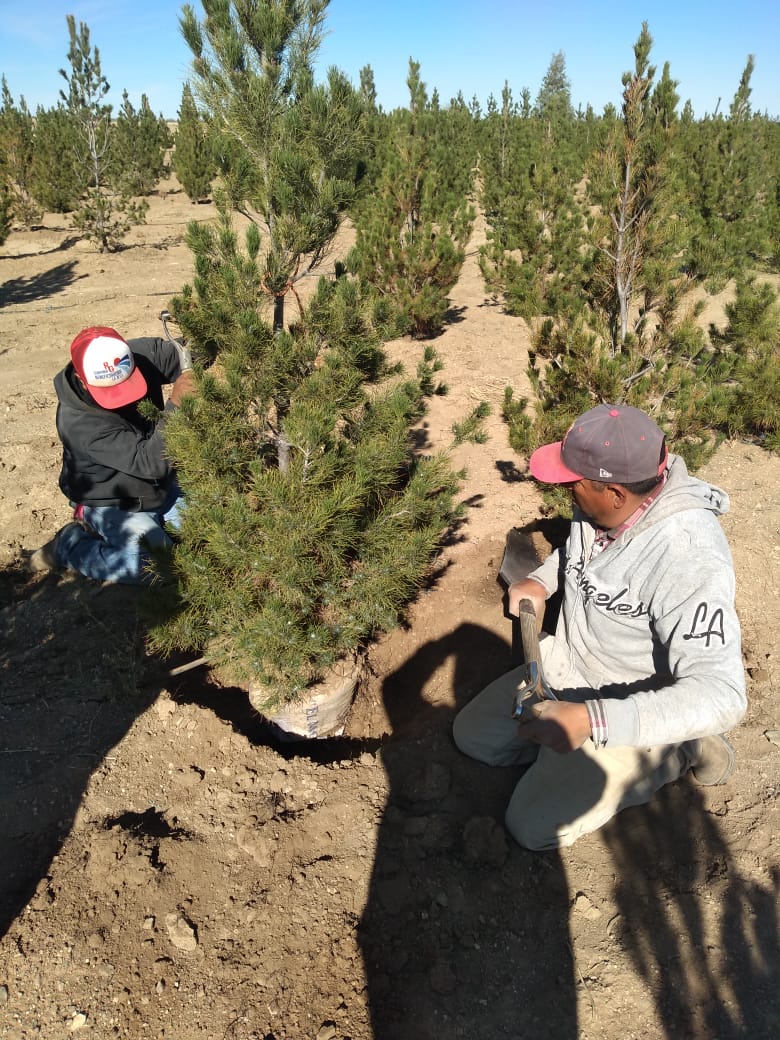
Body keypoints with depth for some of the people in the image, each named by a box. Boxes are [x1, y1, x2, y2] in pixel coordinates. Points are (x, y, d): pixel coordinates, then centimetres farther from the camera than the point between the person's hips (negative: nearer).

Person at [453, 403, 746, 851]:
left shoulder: (689, 558, -35)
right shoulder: (603, 505, -11)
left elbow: (719, 696, -37)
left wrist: (591, 720, -45)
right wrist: (540, 581, -4)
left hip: (631, 711, -7)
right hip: (564, 664, 7)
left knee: (533, 826, -8)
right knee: (472, 734, 8)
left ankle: (675, 752, 6)